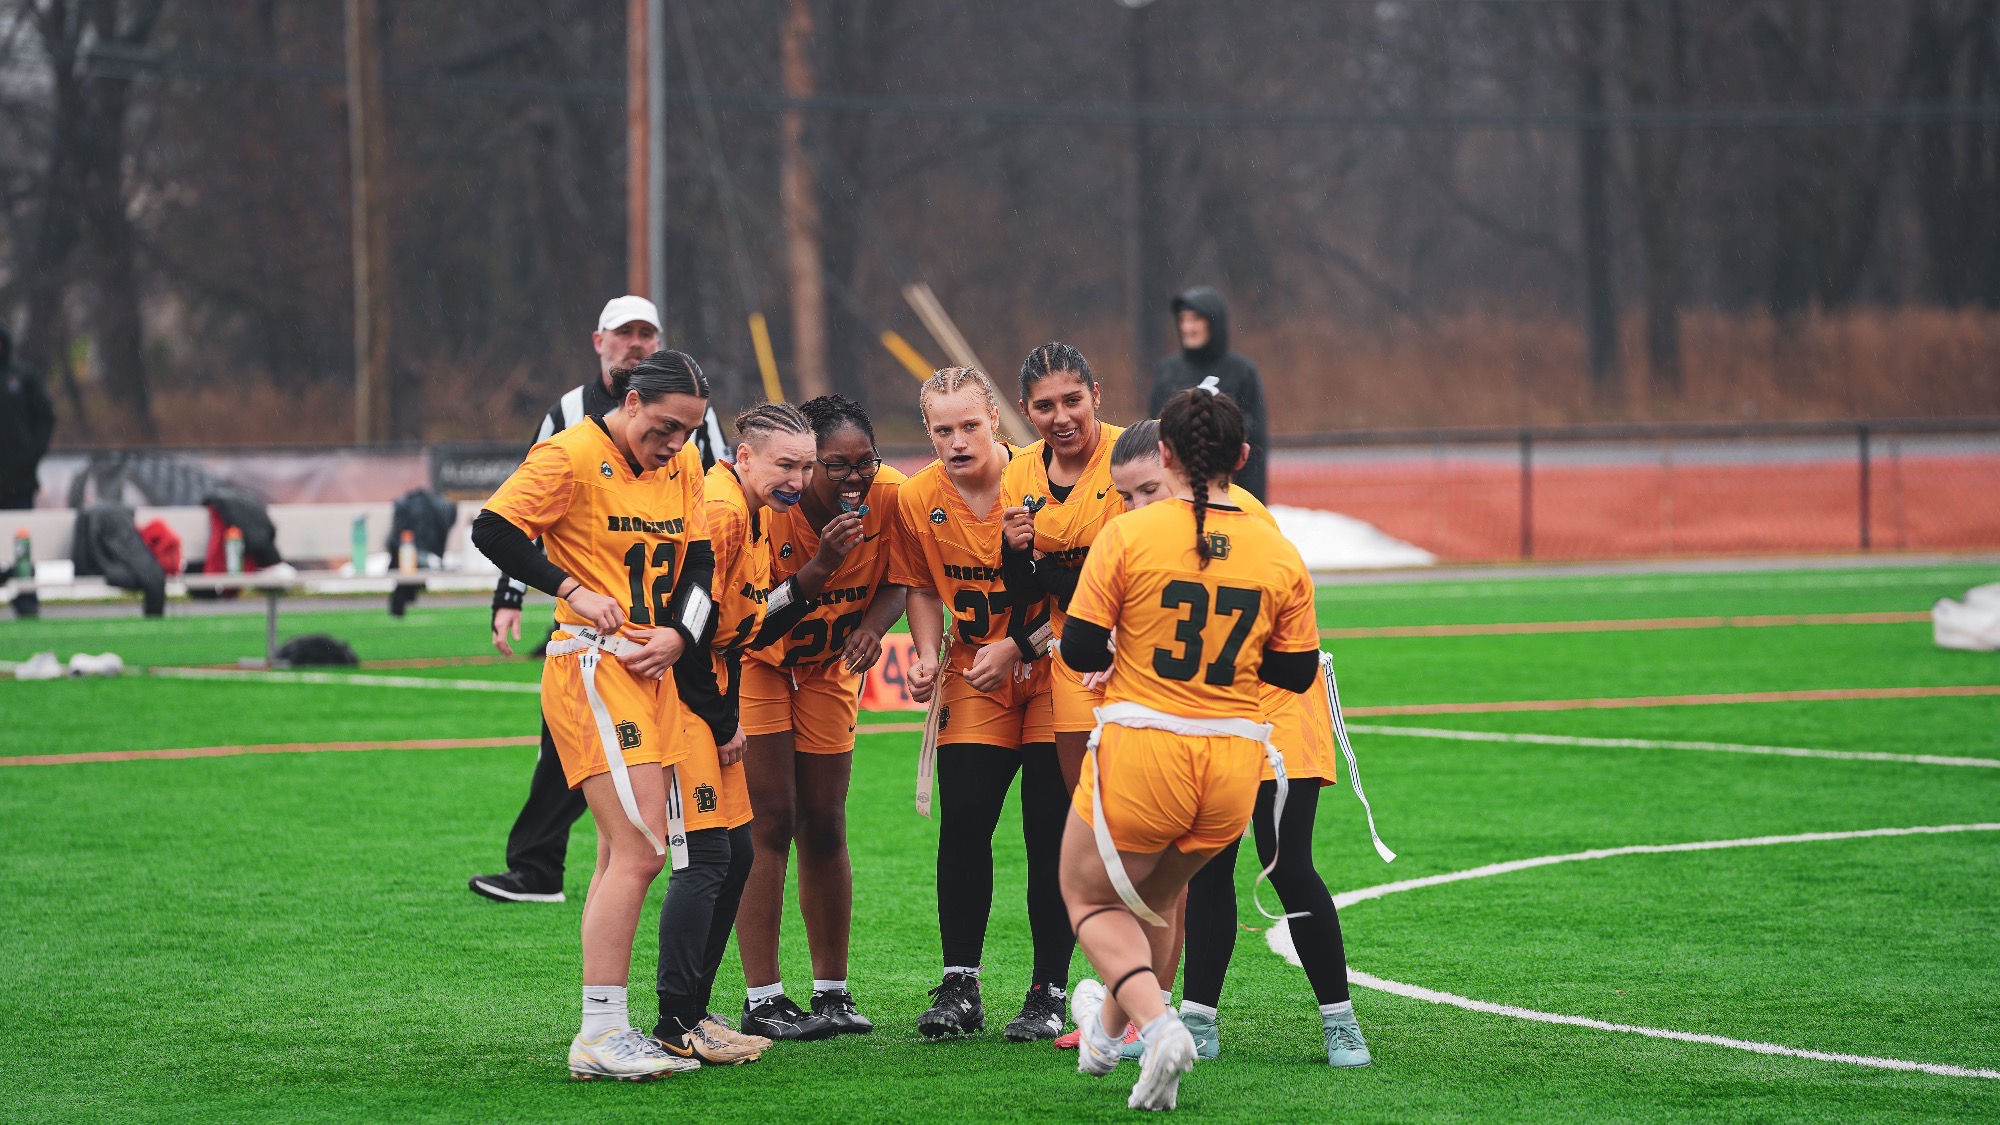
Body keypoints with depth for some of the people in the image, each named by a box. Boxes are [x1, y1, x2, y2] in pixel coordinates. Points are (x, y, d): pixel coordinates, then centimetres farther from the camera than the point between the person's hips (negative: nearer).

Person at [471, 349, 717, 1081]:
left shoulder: (683, 466, 12)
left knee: (622, 854, 11)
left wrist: (680, 634, -6)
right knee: (639, 850, -16)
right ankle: (599, 1035, -15)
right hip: (590, 664, -8)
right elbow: (493, 531, -13)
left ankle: (607, 1033, 17)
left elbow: (699, 560, 12)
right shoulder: (573, 456, -9)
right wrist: (572, 589, -16)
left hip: (649, 671, 8)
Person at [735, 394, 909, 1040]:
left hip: (827, 667, 4)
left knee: (824, 828, 7)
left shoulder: (887, 497, -17)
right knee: (769, 824, -9)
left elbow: (895, 581, -1)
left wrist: (871, 627, -22)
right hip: (755, 664, -4)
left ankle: (832, 992, 15)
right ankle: (761, 999, -5)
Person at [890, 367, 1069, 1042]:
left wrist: (1020, 647, -18)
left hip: (1053, 669, -3)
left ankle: (1050, 992, 5)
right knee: (962, 824, -5)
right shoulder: (918, 500, -5)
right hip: (974, 679, 3)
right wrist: (928, 656, -4)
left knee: (1050, 832, -4)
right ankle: (959, 986, 3)